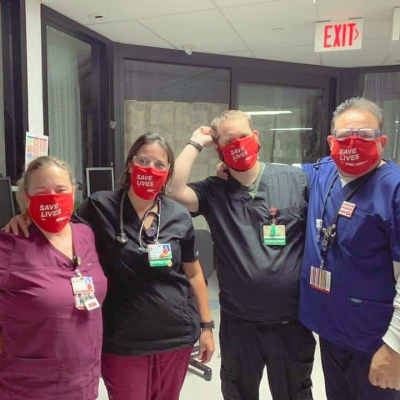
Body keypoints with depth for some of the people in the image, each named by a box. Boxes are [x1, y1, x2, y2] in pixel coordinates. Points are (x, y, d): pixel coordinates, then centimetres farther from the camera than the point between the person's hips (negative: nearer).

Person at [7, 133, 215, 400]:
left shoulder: (179, 216, -3)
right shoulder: (100, 207, -9)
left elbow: (194, 274, 4)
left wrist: (206, 325, 6)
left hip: (177, 335, 3)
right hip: (122, 340, -2)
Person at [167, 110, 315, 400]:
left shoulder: (297, 180, -7)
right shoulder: (213, 192, -6)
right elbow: (174, 191, -24)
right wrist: (197, 143, -12)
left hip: (291, 321, 0)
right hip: (238, 322, 1)